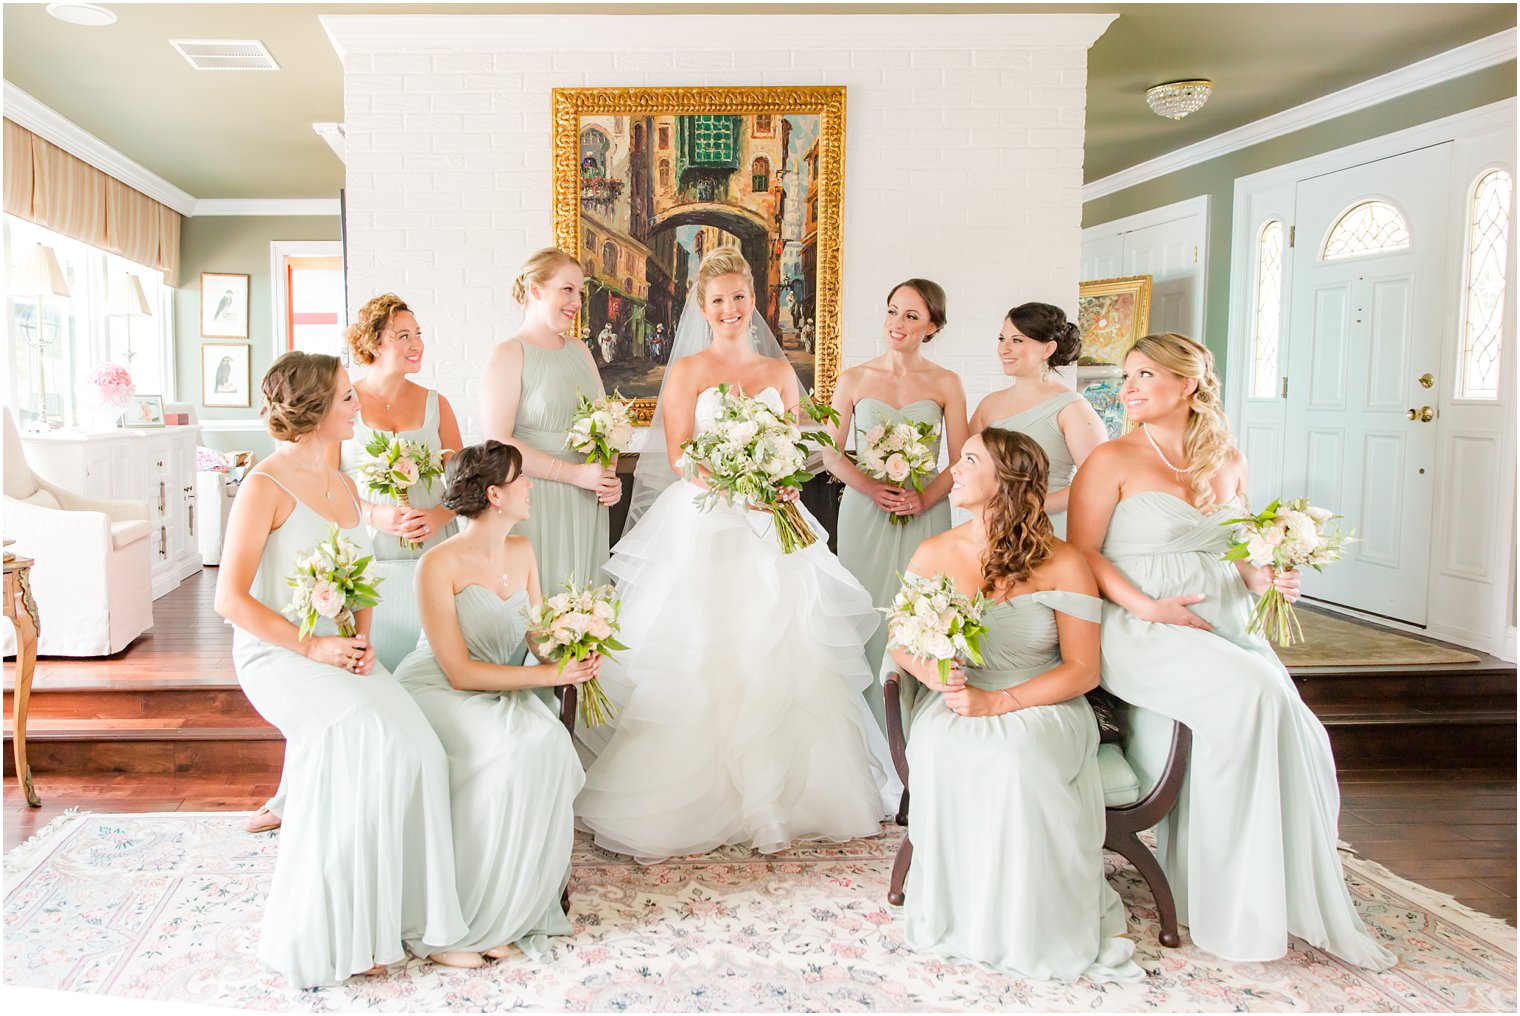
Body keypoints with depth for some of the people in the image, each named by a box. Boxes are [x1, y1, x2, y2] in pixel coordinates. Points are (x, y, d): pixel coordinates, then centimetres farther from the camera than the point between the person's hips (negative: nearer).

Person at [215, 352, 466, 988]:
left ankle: (402, 916, -4)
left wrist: (362, 641, 2)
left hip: (340, 654, 6)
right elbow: (231, 599, -11)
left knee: (419, 751, -18)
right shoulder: (265, 486, -8)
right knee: (365, 735, -28)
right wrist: (313, 647, -15)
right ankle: (328, 934, -14)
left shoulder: (345, 488, 16)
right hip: (277, 655, -6)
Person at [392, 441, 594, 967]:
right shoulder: (438, 565, -15)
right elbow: (459, 670, -19)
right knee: (507, 754, -31)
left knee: (549, 746, -23)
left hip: (500, 699, 7)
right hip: (435, 696, -6)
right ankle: (453, 926, -17)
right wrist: (546, 675, -24)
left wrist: (571, 656, -15)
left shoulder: (522, 552, 7)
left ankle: (509, 914, -11)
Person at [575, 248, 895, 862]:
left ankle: (778, 798, 14)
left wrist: (782, 484, -9)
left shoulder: (779, 371, 15)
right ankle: (697, 805, 6)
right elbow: (678, 456, -4)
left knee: (776, 659, 1)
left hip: (770, 533, 3)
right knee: (698, 666, -5)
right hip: (700, 530, -3)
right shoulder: (687, 370, 4)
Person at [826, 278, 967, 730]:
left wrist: (925, 498, -14)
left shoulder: (946, 383, 3)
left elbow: (961, 462, 2)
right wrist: (870, 488, -11)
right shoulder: (854, 379, 4)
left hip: (925, 516, 0)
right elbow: (831, 453, 4)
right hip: (864, 512, 1)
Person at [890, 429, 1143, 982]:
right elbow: (900, 643, 10)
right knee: (941, 751, -32)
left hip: (1039, 708, -2)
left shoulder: (1062, 564, -2)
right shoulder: (934, 554, 8)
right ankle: (960, 911, -14)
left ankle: (1040, 921, -15)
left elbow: (1083, 670, -6)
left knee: (1015, 758, -35)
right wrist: (931, 672, -15)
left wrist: (998, 702, -18)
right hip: (952, 706, 2)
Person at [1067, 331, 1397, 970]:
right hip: (1143, 633, -5)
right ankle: (1235, 906, -15)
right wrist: (1146, 606, -16)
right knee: (1250, 696, -28)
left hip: (1224, 628, 5)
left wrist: (1262, 579, 2)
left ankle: (1295, 900, -4)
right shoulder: (1112, 461, 1)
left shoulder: (1227, 463, 16)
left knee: (1295, 730, -19)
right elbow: (1081, 554, -5)